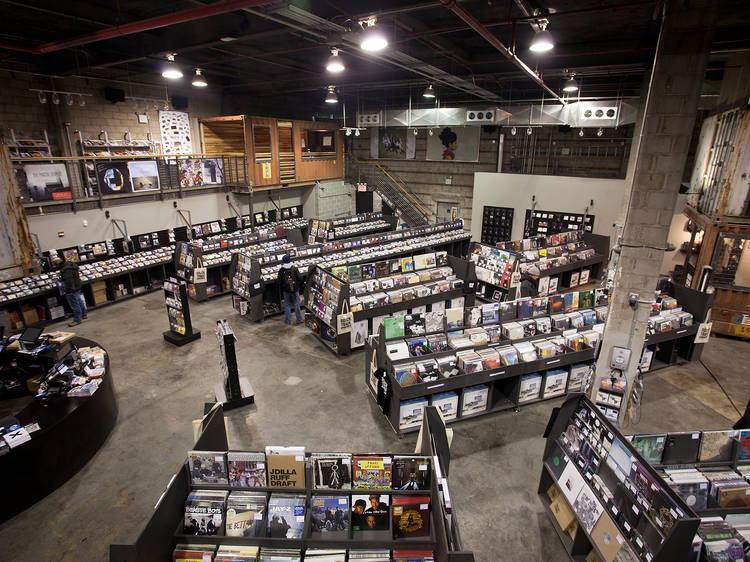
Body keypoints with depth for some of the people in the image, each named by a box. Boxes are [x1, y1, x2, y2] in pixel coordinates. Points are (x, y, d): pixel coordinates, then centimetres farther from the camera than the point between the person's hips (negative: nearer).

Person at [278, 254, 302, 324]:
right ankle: (299, 319, 18)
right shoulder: (295, 269, -11)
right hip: (295, 289, 0)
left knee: (287, 305, 12)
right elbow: (299, 279, -7)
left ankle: (288, 320, 19)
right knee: (296, 304, 10)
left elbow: (279, 281, -2)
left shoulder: (281, 270, -10)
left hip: (286, 290, 0)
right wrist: (299, 286, 11)